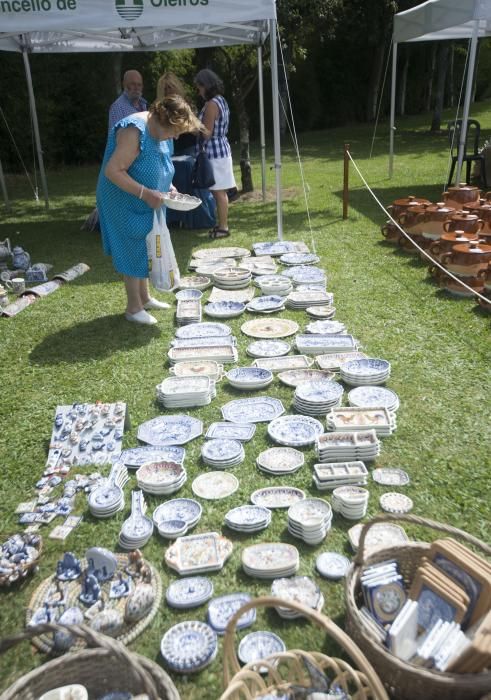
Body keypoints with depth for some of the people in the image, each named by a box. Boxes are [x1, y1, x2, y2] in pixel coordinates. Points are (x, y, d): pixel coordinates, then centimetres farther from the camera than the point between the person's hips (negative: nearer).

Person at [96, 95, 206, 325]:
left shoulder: (157, 131, 4)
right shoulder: (134, 131, -26)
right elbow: (113, 171, -30)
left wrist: (166, 186, 3)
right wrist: (145, 193, -32)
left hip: (144, 205, 9)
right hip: (125, 204, -9)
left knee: (143, 249, 16)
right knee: (133, 251, -1)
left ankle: (144, 298, 31)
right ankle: (133, 308, 11)